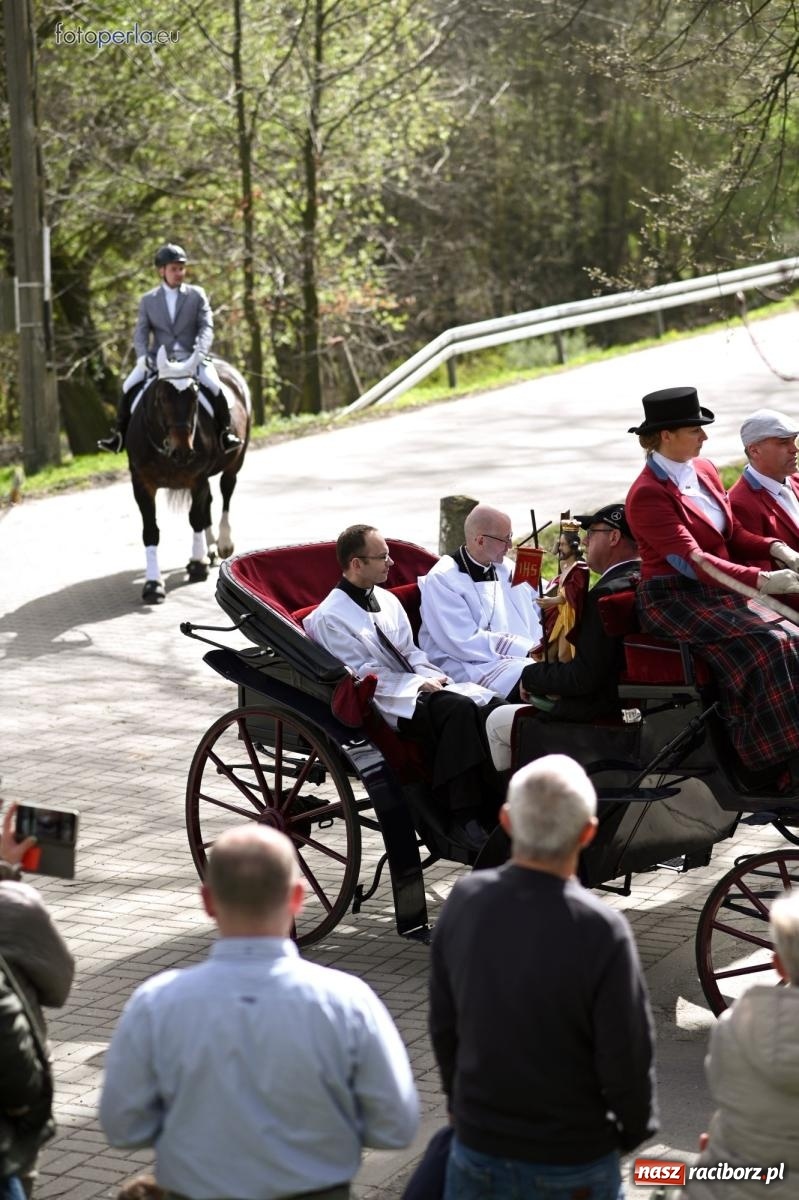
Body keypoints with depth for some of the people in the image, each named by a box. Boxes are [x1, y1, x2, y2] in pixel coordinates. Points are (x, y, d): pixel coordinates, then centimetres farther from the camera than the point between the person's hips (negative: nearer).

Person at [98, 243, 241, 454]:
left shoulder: (197, 295, 5)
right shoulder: (148, 300, 8)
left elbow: (206, 326, -2)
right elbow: (141, 332, 3)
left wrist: (200, 352, -20)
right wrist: (142, 356, -16)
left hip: (191, 357, -1)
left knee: (214, 387, -25)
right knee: (129, 387, -15)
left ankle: (225, 432, -7)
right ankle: (120, 434, -1)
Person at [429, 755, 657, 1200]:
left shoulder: (465, 901, -11)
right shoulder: (600, 931, -25)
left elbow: (444, 1024, 1)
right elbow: (627, 1056, -16)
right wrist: (633, 1129, 4)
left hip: (478, 1149, 3)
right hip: (571, 1164, -3)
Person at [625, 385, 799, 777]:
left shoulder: (704, 471, 11)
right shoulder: (647, 495, -14)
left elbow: (733, 536, 16)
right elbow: (691, 560, -23)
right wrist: (762, 581, -30)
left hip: (720, 593, 8)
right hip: (676, 600, -8)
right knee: (765, 647, -27)